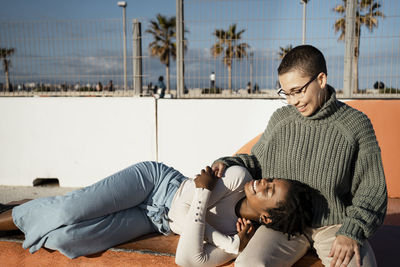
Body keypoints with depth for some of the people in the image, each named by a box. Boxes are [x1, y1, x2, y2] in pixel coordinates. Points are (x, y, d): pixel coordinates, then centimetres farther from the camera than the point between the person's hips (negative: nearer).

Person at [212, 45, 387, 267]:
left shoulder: (356, 125, -3)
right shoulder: (280, 119, 4)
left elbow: (372, 189, -2)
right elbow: (258, 160, 17)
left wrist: (352, 232, -16)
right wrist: (227, 164, -3)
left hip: (335, 224, -1)